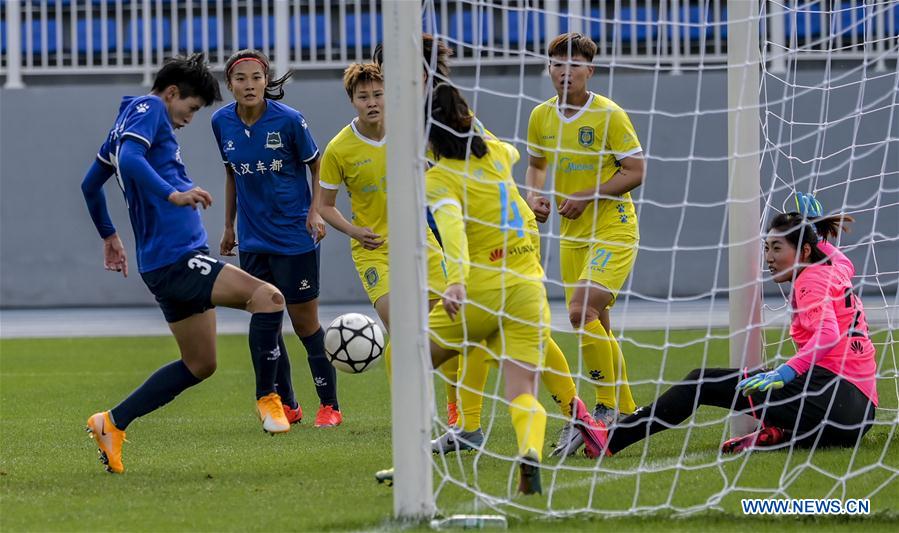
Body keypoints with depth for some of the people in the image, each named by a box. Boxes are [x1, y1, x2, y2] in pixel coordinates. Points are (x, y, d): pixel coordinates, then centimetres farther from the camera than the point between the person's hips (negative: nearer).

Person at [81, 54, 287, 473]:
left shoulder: (127, 119, 23)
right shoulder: (148, 110, -4)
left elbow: (90, 184, 34)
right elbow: (130, 159, -25)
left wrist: (108, 235, 46)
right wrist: (172, 194, -33)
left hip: (165, 263, 10)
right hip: (175, 258, -10)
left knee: (199, 366, 15)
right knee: (268, 297, -21)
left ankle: (112, 424, 16)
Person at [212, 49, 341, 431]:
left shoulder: (288, 120, -14)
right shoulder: (222, 123, -2)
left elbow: (317, 166, -1)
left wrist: (316, 211, -12)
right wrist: (229, 226, 15)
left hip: (295, 237, -4)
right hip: (253, 240, 4)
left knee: (304, 321, 1)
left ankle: (329, 405, 13)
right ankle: (285, 405, 18)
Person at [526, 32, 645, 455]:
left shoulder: (608, 115, -12)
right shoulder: (541, 116, 4)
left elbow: (635, 171, -11)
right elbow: (535, 163, 21)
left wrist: (587, 197, -19)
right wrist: (535, 196, 0)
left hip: (614, 229, -7)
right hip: (571, 234, 7)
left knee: (582, 312, -22)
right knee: (595, 326, 9)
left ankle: (606, 408, -13)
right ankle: (625, 412, 22)